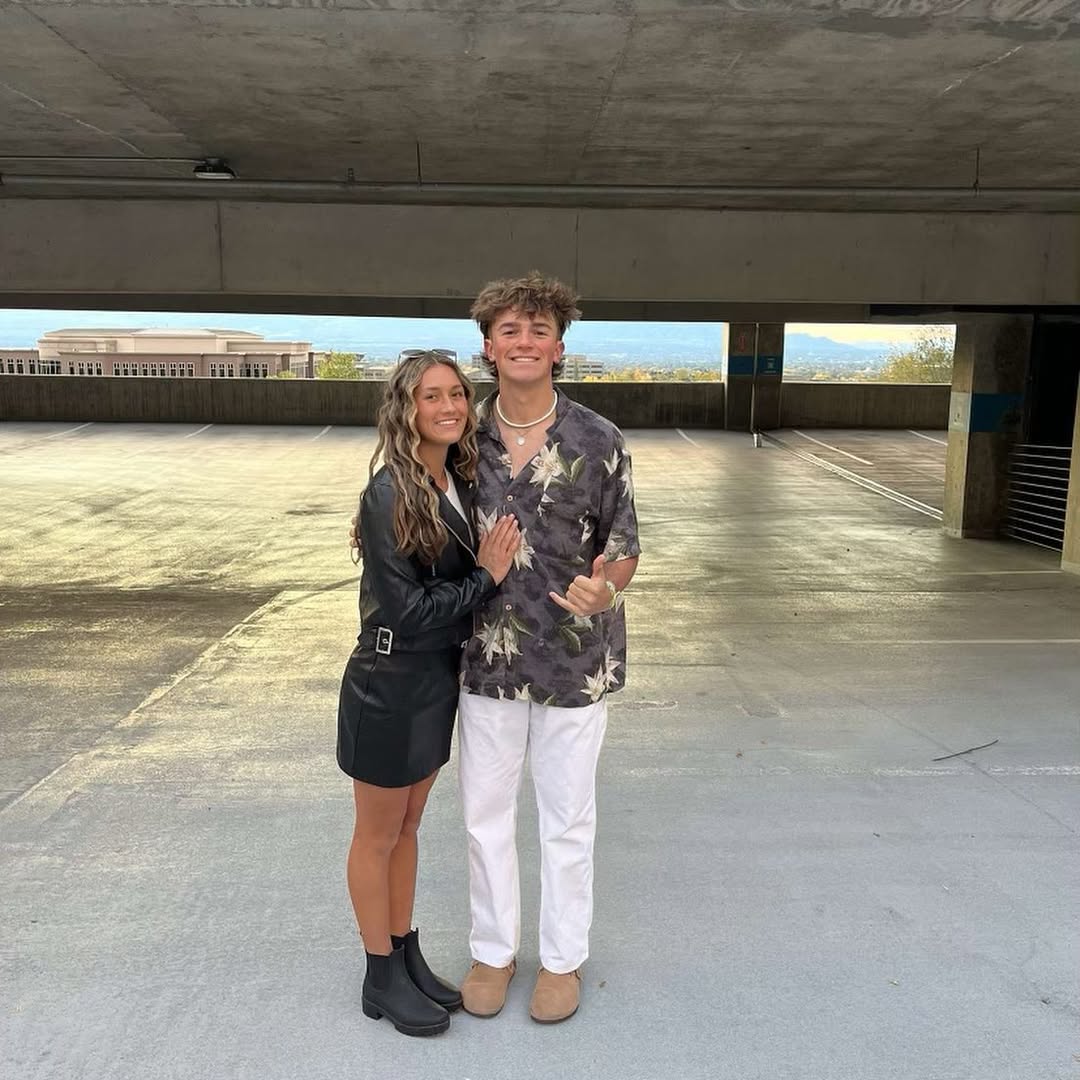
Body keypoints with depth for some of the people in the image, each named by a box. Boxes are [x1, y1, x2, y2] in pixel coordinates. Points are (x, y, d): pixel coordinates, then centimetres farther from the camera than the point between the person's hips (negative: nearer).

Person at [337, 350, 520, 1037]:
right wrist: (487, 577, -19)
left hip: (439, 678, 7)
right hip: (390, 684, -7)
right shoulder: (390, 495, -22)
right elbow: (403, 608, -23)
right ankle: (382, 979, 31)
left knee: (407, 827, 21)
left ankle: (407, 956, 39)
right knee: (379, 835, 13)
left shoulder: (461, 482, 1)